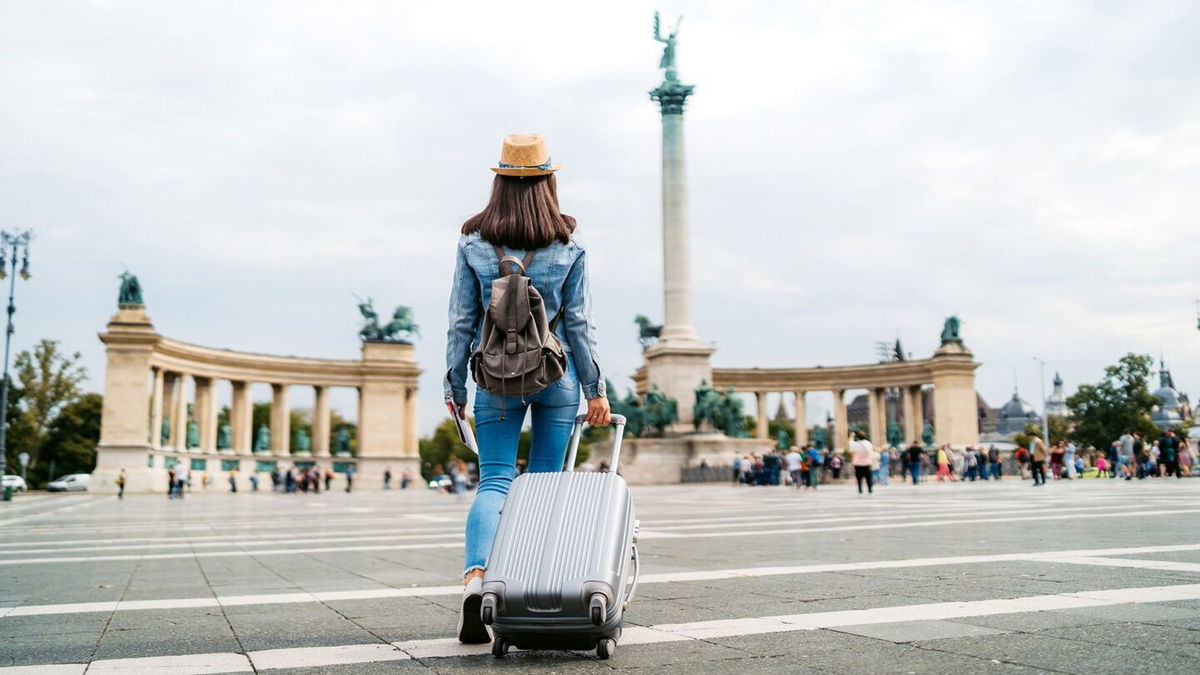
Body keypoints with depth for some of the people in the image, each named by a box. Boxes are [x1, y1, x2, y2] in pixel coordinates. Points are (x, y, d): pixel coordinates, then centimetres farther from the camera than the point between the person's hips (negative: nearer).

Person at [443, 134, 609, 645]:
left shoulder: (473, 245, -2)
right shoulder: (568, 247, -3)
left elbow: (461, 322, -1)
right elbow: (580, 323, -3)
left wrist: (454, 387, 7)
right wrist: (595, 388, 3)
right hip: (557, 374, 0)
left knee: (494, 481, 1)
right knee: (546, 481, 12)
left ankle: (475, 575, -22)